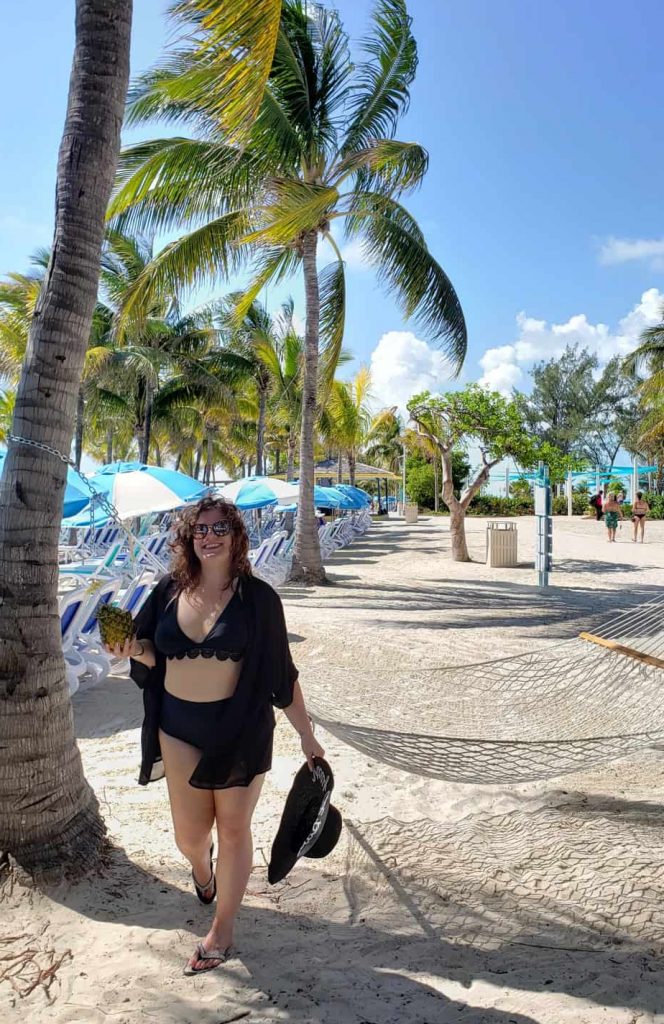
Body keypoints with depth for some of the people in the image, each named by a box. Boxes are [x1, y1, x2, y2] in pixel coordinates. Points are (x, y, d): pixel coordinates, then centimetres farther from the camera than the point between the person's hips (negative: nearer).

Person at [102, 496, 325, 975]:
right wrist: (133, 649, -15)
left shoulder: (256, 596, -10)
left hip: (241, 728, -3)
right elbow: (153, 655, 9)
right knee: (189, 834, 9)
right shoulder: (170, 590, -1)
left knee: (233, 829, 8)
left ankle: (222, 932, 31)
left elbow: (282, 672, -6)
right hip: (179, 728, 3)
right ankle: (202, 866, 48)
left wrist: (307, 735, -4)